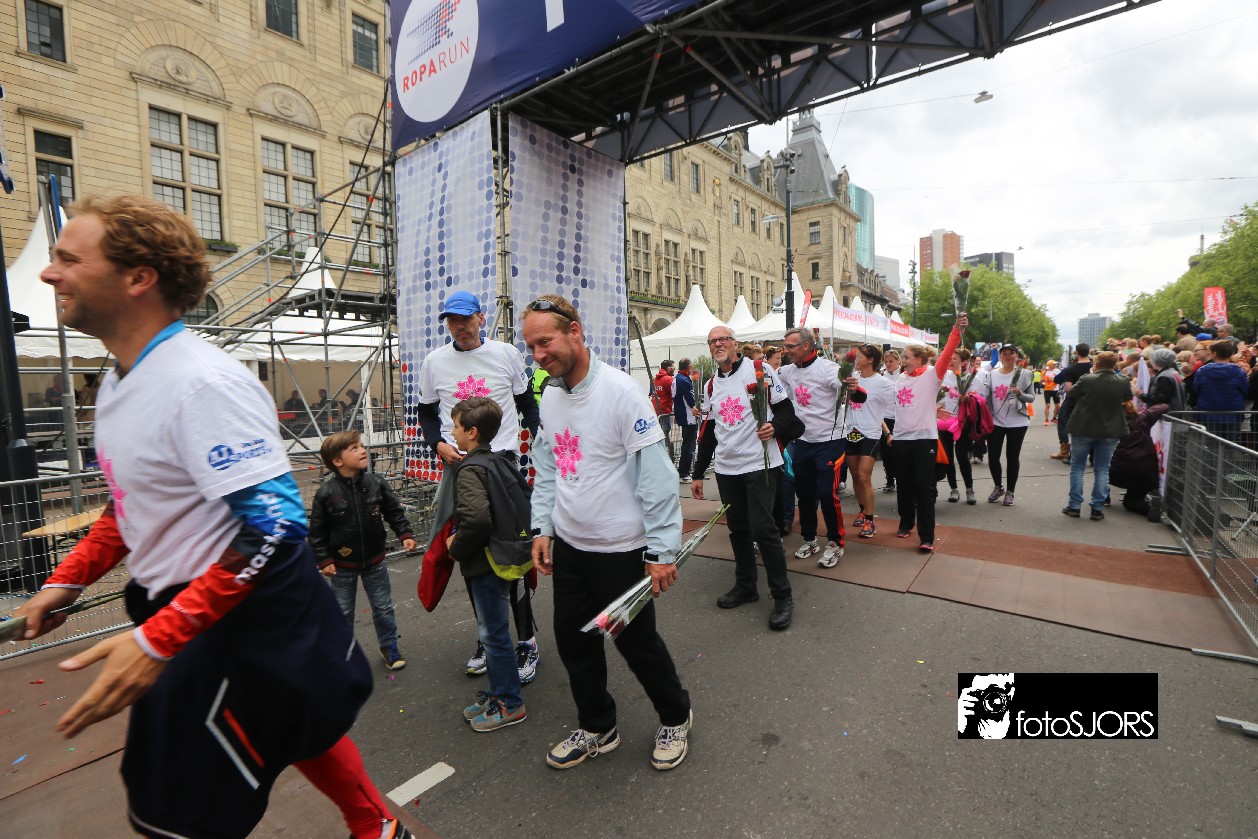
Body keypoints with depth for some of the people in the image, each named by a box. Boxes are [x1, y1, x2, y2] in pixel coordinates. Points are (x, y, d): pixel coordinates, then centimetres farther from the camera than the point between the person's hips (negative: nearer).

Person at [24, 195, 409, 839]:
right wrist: (67, 581, 13)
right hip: (179, 602, 9)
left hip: (245, 620, -9)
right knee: (299, 729, 24)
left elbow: (275, 525, -29)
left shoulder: (203, 383, -24)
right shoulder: (121, 380, 8)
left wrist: (157, 640, -27)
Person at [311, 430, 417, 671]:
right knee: (342, 612, 14)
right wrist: (324, 560, -10)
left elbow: (395, 512, 1)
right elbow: (317, 531, -8)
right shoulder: (326, 493, -15)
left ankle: (388, 646, 34)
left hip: (374, 561, 2)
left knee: (383, 607, 14)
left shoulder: (376, 484, -9)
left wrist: (405, 535, -10)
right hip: (342, 565, -2)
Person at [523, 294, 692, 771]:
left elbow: (655, 475, -20)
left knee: (636, 641, 10)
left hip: (621, 549, -6)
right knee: (573, 641, 16)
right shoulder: (549, 398, 4)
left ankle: (675, 718, 39)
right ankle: (597, 729, 41)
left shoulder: (620, 391, -19)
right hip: (567, 547, 7)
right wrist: (542, 528, 5)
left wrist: (662, 549, -19)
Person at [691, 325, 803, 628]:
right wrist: (698, 473, 15)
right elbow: (708, 432, 16)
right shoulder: (711, 385, 13)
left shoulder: (759, 370, -3)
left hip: (759, 465, -6)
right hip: (726, 469, 6)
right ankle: (745, 586, 28)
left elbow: (785, 408, -4)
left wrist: (775, 426, -26)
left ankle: (782, 596, 7)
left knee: (762, 528, -8)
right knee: (737, 529, 12)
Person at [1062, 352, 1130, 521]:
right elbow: (1128, 399, 13)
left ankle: (1074, 506, 9)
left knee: (1077, 467, 9)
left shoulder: (1087, 380, -14)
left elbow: (1072, 394, 2)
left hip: (1083, 429, -2)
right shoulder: (1123, 383, -5)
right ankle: (1098, 508, 10)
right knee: (1102, 469, 10)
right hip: (1110, 431, 3)